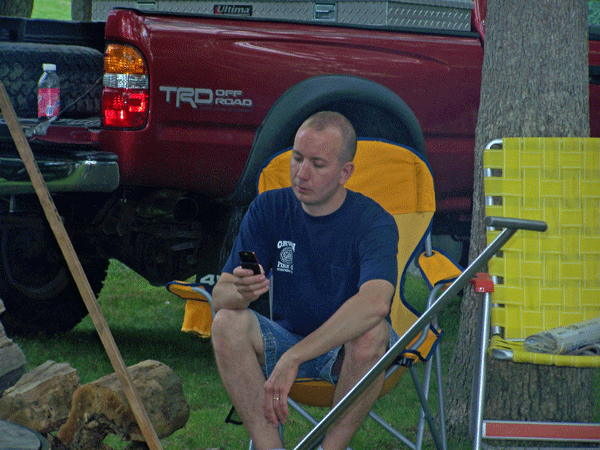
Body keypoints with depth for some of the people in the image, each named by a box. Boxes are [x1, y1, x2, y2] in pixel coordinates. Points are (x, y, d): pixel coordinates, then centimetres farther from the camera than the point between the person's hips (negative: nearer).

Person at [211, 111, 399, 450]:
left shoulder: (374, 223, -19)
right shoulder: (269, 210, -5)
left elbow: (375, 302, -39)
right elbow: (220, 296, -11)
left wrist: (293, 358, -48)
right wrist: (242, 293, -38)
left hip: (346, 350, -3)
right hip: (287, 338, 3)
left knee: (371, 333, -36)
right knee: (227, 322, -25)